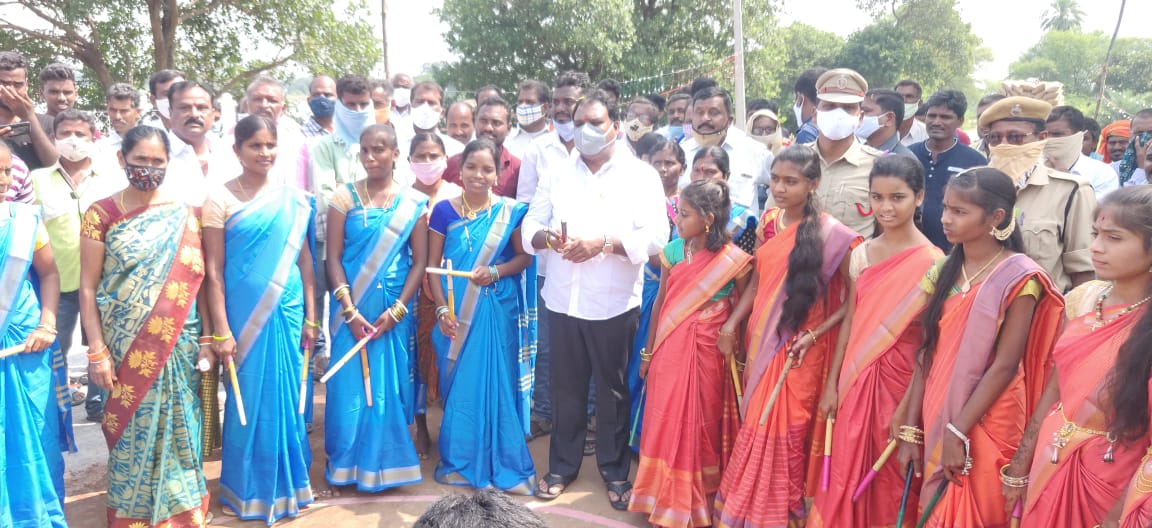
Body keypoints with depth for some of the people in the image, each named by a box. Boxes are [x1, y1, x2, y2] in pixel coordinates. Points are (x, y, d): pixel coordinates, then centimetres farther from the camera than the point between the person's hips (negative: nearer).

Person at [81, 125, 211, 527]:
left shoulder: (184, 215, 3)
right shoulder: (102, 214, -2)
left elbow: (198, 280, 4)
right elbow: (88, 288, -2)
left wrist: (207, 338, 0)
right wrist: (97, 351, -7)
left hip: (179, 346, 1)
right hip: (126, 348, -1)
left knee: (178, 432, 9)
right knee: (133, 434, 6)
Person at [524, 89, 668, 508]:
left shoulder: (641, 175, -2)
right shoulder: (557, 174, 10)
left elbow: (655, 236, -12)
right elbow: (530, 226, 6)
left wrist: (602, 243, -23)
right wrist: (548, 237, -17)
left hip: (614, 302, -3)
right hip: (563, 299, 3)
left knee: (612, 389, 9)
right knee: (566, 387, 12)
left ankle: (615, 470, 26)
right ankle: (562, 466, 29)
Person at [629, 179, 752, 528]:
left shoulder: (734, 260, -11)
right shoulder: (673, 251, 0)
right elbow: (660, 302, 7)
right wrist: (648, 352, 10)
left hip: (707, 355, -3)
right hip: (669, 351, 3)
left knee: (701, 427, 9)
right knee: (666, 425, 9)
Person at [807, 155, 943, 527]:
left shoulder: (931, 261, -10)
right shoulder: (860, 254, 5)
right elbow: (850, 323, 8)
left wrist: (908, 408, -13)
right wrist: (832, 383, 7)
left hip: (900, 378, -4)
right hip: (856, 378, 4)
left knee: (892, 477, 8)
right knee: (846, 471, 10)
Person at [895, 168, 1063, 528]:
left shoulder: (1018, 278, -12)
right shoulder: (943, 272, 4)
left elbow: (1004, 366, -16)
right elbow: (927, 354, 3)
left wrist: (958, 432, -17)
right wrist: (911, 430, 1)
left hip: (985, 425, -5)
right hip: (936, 420, 5)